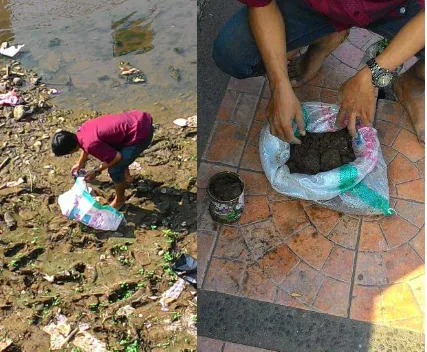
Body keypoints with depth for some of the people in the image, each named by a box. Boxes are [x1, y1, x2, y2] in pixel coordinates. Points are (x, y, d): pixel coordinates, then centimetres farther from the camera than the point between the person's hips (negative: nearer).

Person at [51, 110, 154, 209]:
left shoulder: (91, 144, -21)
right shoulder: (83, 128, 5)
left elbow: (117, 157, -13)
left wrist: (96, 171, -2)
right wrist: (80, 164, 41)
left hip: (141, 133, -9)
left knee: (114, 170, -1)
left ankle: (119, 201, 24)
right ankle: (126, 176, 51)